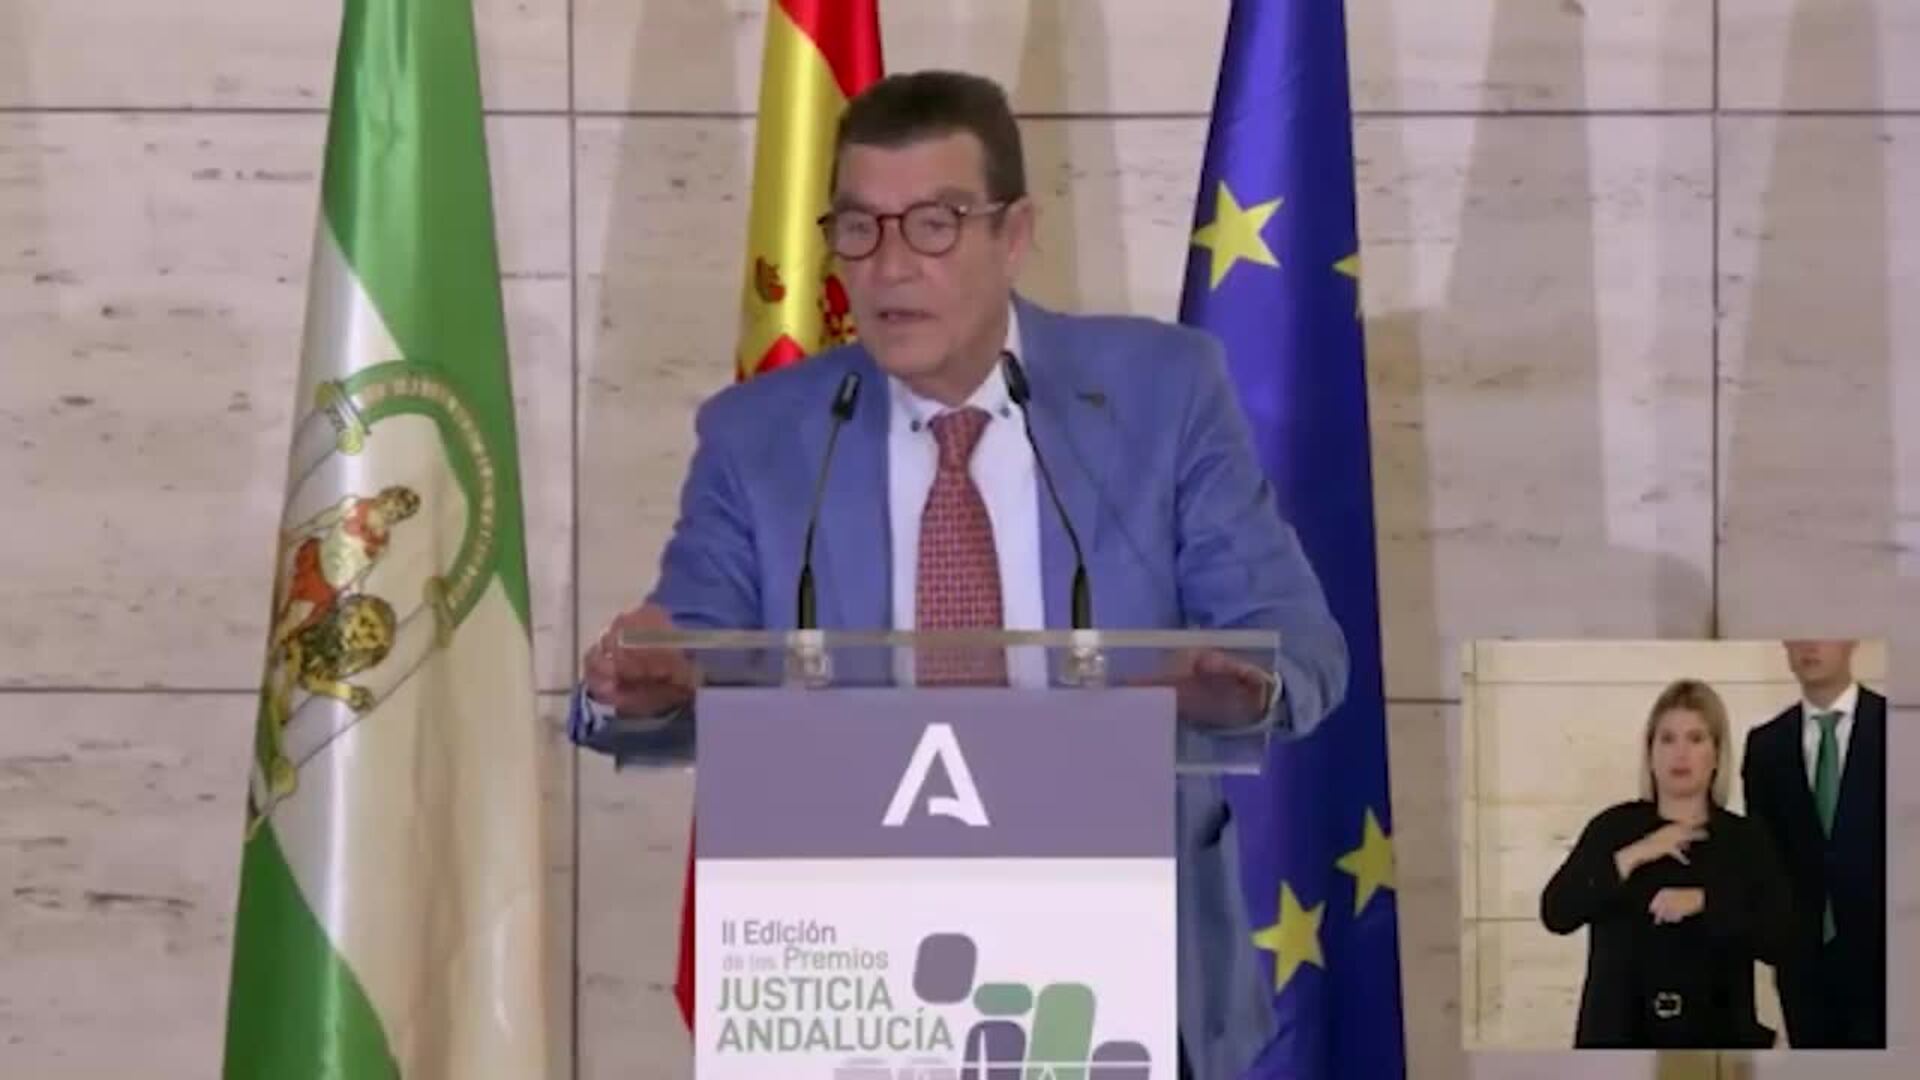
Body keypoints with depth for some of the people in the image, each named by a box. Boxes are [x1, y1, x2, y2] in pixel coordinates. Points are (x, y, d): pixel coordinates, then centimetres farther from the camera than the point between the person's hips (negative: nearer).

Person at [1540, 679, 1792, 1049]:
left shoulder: (1746, 841, 4)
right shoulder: (1614, 828, 3)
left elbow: (1777, 939, -6)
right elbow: (1556, 912, -8)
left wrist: (1703, 902, -18)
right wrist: (1630, 858, -14)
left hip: (1715, 1036, 1)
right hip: (1623, 1035, -1)